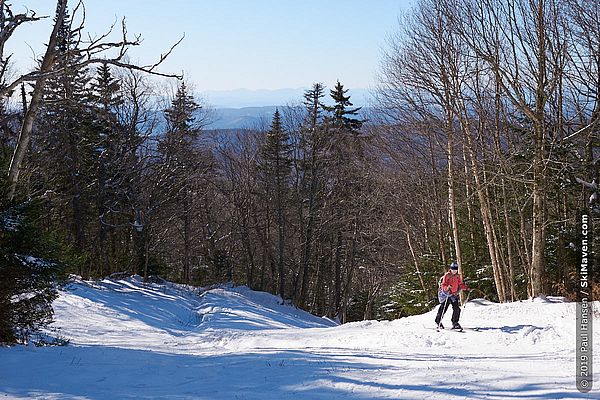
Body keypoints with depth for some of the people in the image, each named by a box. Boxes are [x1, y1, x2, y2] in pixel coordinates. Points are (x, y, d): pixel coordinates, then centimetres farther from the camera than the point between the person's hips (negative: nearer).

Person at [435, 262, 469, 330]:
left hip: (454, 294, 5)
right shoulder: (447, 275, -9)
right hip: (446, 294, -5)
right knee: (443, 308, -7)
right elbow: (443, 285, -14)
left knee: (457, 309, -4)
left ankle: (455, 323, 7)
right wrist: (447, 288, -35)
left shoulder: (458, 276, 7)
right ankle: (438, 322, 5)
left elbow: (460, 284, 11)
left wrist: (465, 287, -7)